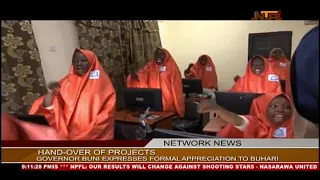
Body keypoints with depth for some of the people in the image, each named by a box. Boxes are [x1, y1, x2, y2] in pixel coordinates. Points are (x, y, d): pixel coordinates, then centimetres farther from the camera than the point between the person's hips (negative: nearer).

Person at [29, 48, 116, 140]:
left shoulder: (102, 83, 1)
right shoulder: (66, 82, 8)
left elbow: (108, 112, -4)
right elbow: (47, 109, 5)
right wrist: (50, 92, -13)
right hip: (70, 134, 2)